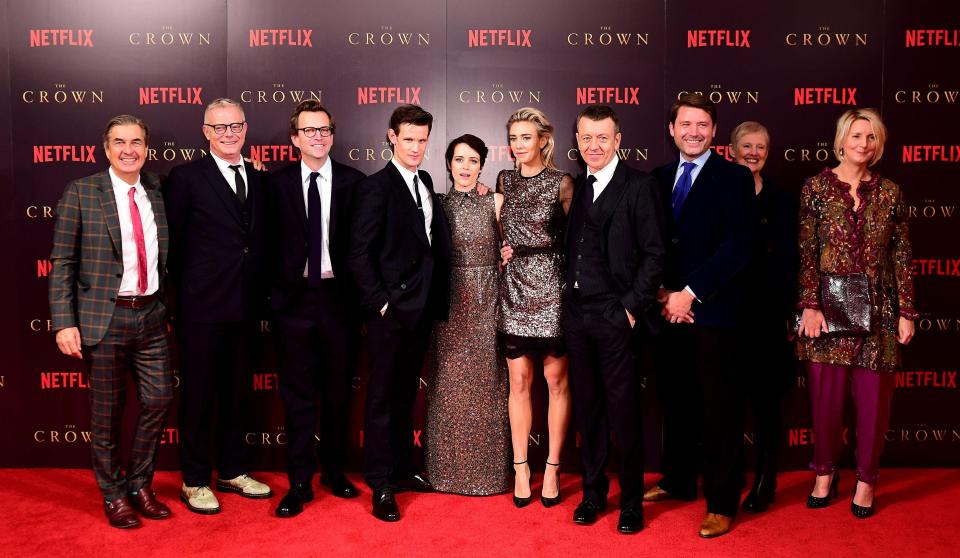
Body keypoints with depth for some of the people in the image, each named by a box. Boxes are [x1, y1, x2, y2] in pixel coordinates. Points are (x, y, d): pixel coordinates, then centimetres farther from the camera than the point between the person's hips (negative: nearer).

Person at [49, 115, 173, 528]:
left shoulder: (159, 193, 6)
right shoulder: (81, 193, -4)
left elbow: (166, 257, 13)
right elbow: (62, 263, -5)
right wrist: (64, 323, -9)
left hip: (152, 315, 4)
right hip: (105, 318, -3)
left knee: (158, 401, 7)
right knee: (107, 412, 7)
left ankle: (140, 486, 27)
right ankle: (114, 495, 24)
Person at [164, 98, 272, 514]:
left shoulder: (259, 180, 10)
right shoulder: (187, 177, -5)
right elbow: (172, 242, -4)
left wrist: (261, 293, 5)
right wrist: (187, 286, -2)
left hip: (247, 307, 5)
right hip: (202, 307, -5)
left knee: (237, 392, 15)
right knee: (198, 394, 5)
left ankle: (232, 471, 29)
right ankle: (194, 481, 18)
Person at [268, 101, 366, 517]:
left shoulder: (353, 182, 0)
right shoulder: (278, 183, 2)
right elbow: (270, 243, 5)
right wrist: (274, 291, -1)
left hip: (339, 297, 0)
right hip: (294, 298, 0)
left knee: (338, 392, 12)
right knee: (298, 395, 5)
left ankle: (334, 471, 29)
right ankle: (299, 482, 16)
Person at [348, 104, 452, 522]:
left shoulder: (425, 183, 12)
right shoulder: (376, 187, -10)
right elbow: (359, 255, -13)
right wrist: (381, 302, -15)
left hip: (421, 309, 7)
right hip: (391, 310, -7)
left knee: (406, 394, 17)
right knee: (381, 398, 3)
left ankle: (402, 468, 29)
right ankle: (380, 485, 12)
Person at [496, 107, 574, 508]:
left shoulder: (561, 183, -3)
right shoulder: (504, 181, 10)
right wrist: (505, 251, 4)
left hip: (551, 288, -3)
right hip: (514, 289, 3)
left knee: (556, 380, 3)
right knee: (519, 380, 5)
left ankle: (552, 468, 15)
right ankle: (520, 467, 15)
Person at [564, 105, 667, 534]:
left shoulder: (640, 186, -5)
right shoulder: (575, 187, 12)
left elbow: (655, 253, -8)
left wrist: (632, 306, -12)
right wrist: (567, 298, 5)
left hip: (616, 315, -5)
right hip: (576, 313, 5)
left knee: (623, 410, 2)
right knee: (586, 407, 12)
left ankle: (632, 501, 17)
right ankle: (593, 491, 27)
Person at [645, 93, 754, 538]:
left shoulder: (734, 178, -4)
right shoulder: (658, 178, 12)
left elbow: (736, 248, -13)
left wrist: (690, 294, -15)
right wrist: (662, 293, -4)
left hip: (714, 312, -5)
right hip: (669, 310, 5)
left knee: (719, 409, 4)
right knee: (674, 401, 15)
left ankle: (722, 502, 16)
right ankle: (678, 481, 32)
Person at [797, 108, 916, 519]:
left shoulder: (889, 192, 6)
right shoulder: (817, 187, 0)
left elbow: (902, 255, 6)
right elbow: (806, 252, -4)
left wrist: (906, 312, 2)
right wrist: (810, 305, -11)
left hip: (877, 310, 2)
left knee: (874, 398, 6)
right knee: (826, 394, 6)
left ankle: (866, 479, 24)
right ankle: (825, 472, 26)